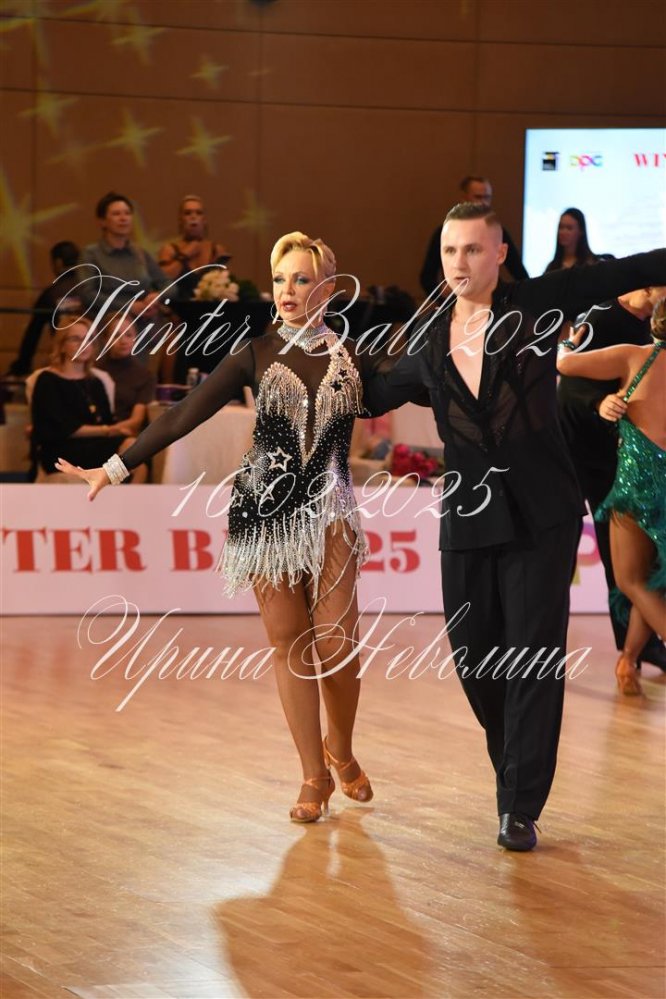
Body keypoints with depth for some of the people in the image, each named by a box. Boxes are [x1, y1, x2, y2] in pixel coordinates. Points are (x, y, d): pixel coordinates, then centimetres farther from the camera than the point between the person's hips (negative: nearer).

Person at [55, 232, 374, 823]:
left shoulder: (353, 359, 6)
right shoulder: (256, 356, 4)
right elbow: (185, 416, 1)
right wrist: (115, 469, -3)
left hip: (329, 513, 0)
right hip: (265, 509, 1)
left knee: (337, 645, -7)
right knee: (289, 644, 0)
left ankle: (341, 750, 20)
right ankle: (315, 777, 9)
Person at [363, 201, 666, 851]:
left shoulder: (535, 305, -1)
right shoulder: (428, 342, 8)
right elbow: (376, 395, 24)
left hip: (540, 515, -3)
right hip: (468, 518, 3)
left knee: (534, 660, -4)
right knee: (472, 655, 6)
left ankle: (520, 808, 1)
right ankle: (513, 767, 30)